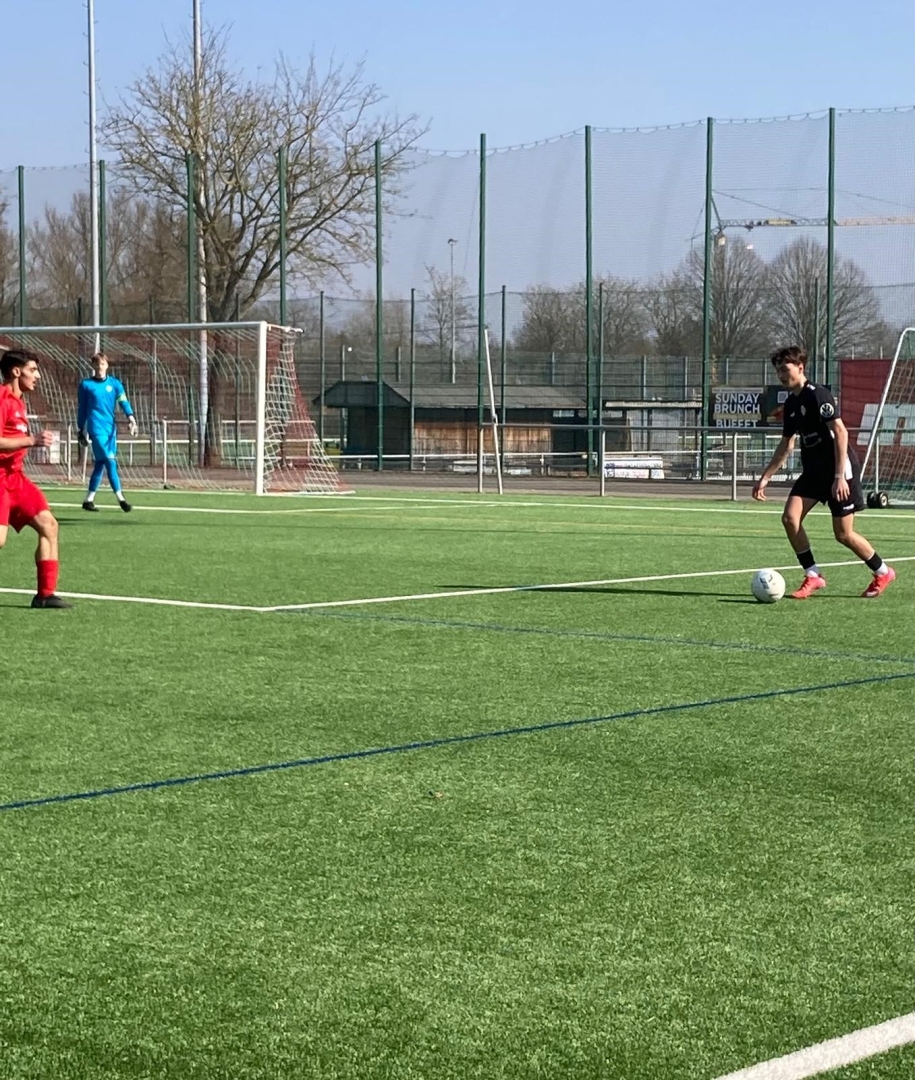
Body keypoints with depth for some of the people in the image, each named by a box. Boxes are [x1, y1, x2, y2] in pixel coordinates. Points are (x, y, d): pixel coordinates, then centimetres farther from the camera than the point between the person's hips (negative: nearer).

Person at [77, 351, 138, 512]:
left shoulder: (115, 384, 8)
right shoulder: (86, 385, 2)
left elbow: (124, 402, -7)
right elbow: (81, 410, 8)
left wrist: (130, 417, -24)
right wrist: (81, 431, 8)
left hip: (111, 429, 4)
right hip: (96, 428, -4)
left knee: (100, 464, 8)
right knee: (110, 462, -12)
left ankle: (89, 500, 18)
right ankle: (121, 498, -12)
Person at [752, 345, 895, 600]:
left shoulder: (817, 395, -16)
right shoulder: (791, 403, 10)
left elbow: (840, 432, -22)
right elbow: (786, 444, 20)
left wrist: (840, 476, -27)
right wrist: (765, 478, 18)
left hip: (839, 467, -8)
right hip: (814, 470, 8)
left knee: (843, 534, -3)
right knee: (790, 517, -10)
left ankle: (882, 572, 21)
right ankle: (812, 576, 0)